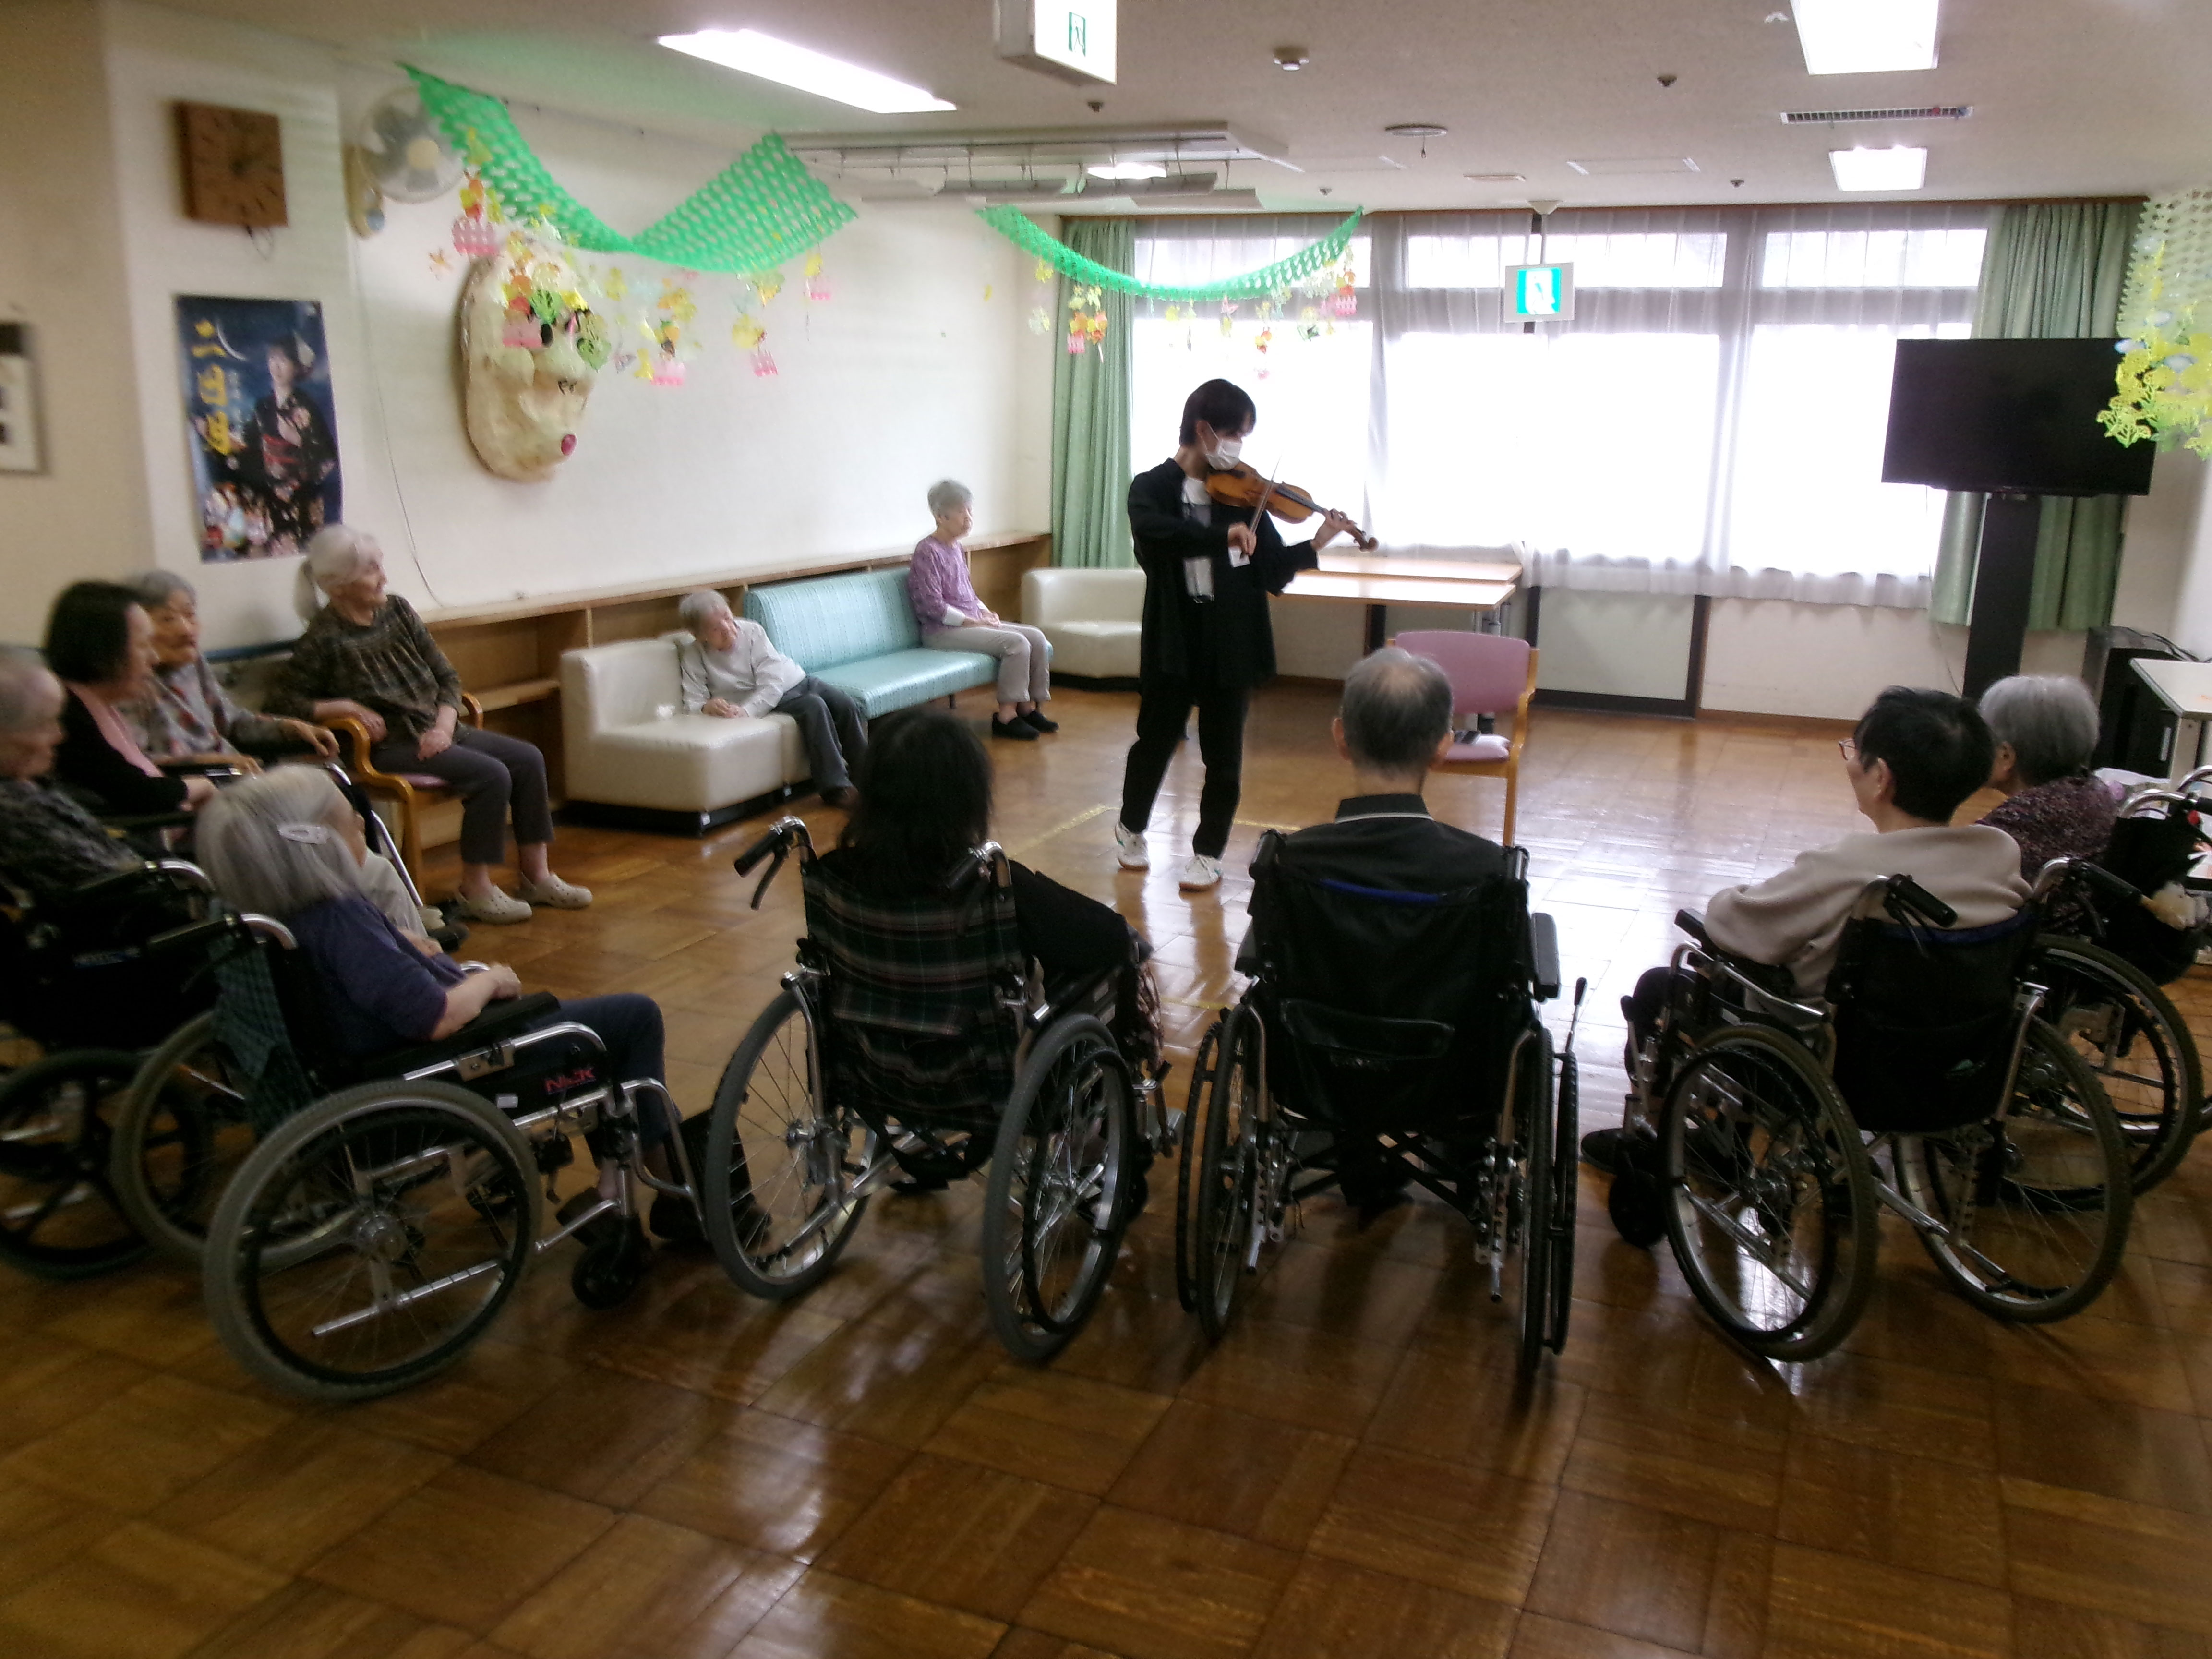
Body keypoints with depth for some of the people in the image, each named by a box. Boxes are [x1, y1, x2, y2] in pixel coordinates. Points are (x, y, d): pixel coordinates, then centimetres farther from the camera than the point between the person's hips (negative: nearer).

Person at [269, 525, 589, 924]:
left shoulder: (397, 611, 8)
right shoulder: (324, 640, -9)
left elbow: (447, 677, 10)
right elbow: (282, 701, -8)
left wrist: (444, 727, -6)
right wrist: (344, 707, -18)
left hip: (436, 730, 7)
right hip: (390, 745, -7)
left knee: (528, 758, -10)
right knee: (491, 775, -25)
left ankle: (536, 877, -2)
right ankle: (475, 891, -14)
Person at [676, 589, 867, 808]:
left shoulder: (751, 631, -13)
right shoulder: (692, 656, -12)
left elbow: (772, 683, -18)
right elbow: (692, 703, -12)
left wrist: (747, 711, -33)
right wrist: (707, 707, -36)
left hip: (798, 680, 3)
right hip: (776, 702, -3)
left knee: (847, 707, -16)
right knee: (814, 706, -31)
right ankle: (836, 786, -32)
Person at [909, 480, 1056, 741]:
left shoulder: (958, 549, 15)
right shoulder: (927, 551, -12)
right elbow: (932, 605, -19)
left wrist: (986, 612, 5)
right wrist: (972, 622, -18)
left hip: (973, 621, 9)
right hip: (942, 631, -9)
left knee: (1037, 639, -5)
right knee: (1016, 643, -25)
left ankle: (1028, 707, 0)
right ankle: (1006, 716, -20)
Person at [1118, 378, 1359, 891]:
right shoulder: (1152, 488, -4)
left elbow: (1271, 569, 2)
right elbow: (1153, 534, -28)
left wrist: (1316, 545, -13)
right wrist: (1223, 534, -35)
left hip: (1231, 641, 2)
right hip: (1174, 638, -2)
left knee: (1223, 753, 7)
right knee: (1155, 739, 11)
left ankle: (1208, 854, 21)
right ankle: (1131, 827, 35)